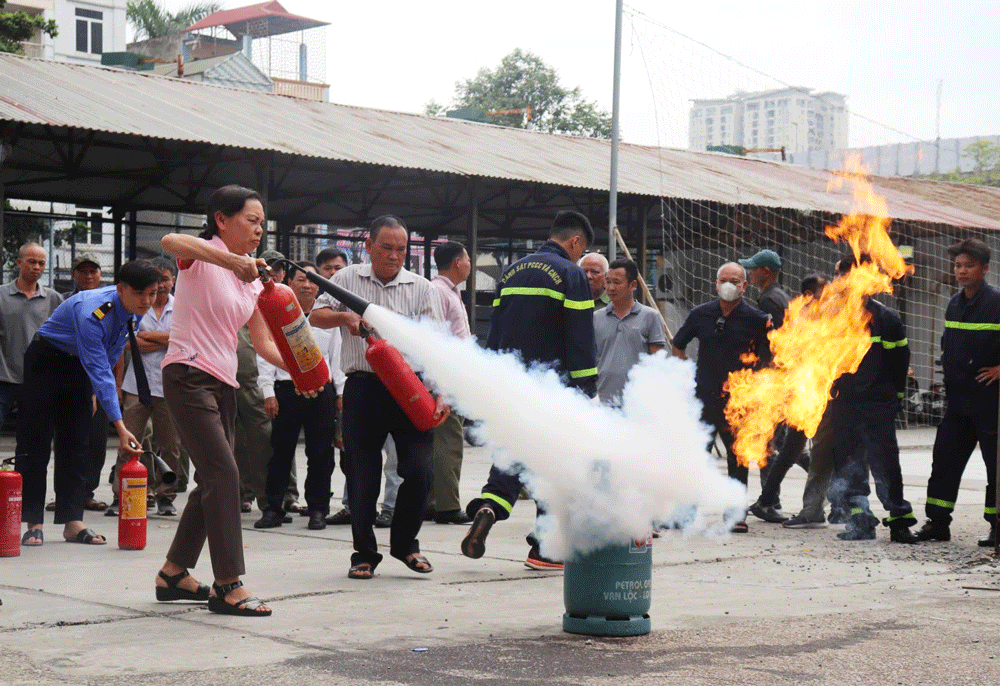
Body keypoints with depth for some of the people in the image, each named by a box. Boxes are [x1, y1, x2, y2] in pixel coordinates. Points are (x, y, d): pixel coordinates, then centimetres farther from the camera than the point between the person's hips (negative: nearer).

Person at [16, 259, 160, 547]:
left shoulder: (135, 311, -11)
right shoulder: (91, 313, -35)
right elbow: (99, 371, -38)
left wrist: (95, 391, 10)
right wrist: (120, 427, -40)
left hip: (79, 366, 7)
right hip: (47, 360, -7)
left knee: (76, 443, 1)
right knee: (35, 441, -7)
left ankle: (73, 522, 0)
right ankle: (32, 522, -3)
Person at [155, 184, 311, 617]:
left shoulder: (252, 281, 16)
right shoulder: (203, 255, -6)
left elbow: (263, 343, 14)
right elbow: (170, 242, -31)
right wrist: (231, 260, -42)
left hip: (223, 384, 9)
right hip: (188, 375, -9)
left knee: (214, 482, 11)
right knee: (223, 473, -16)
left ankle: (174, 574, 23)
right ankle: (228, 585, -15)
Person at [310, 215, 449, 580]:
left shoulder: (421, 287, 7)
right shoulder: (348, 279, 9)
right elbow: (315, 316, 6)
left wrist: (441, 394, -8)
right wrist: (346, 317, -15)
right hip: (363, 388, 0)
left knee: (419, 471, -5)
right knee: (362, 475, 3)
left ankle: (405, 543, 18)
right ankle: (364, 553, 17)